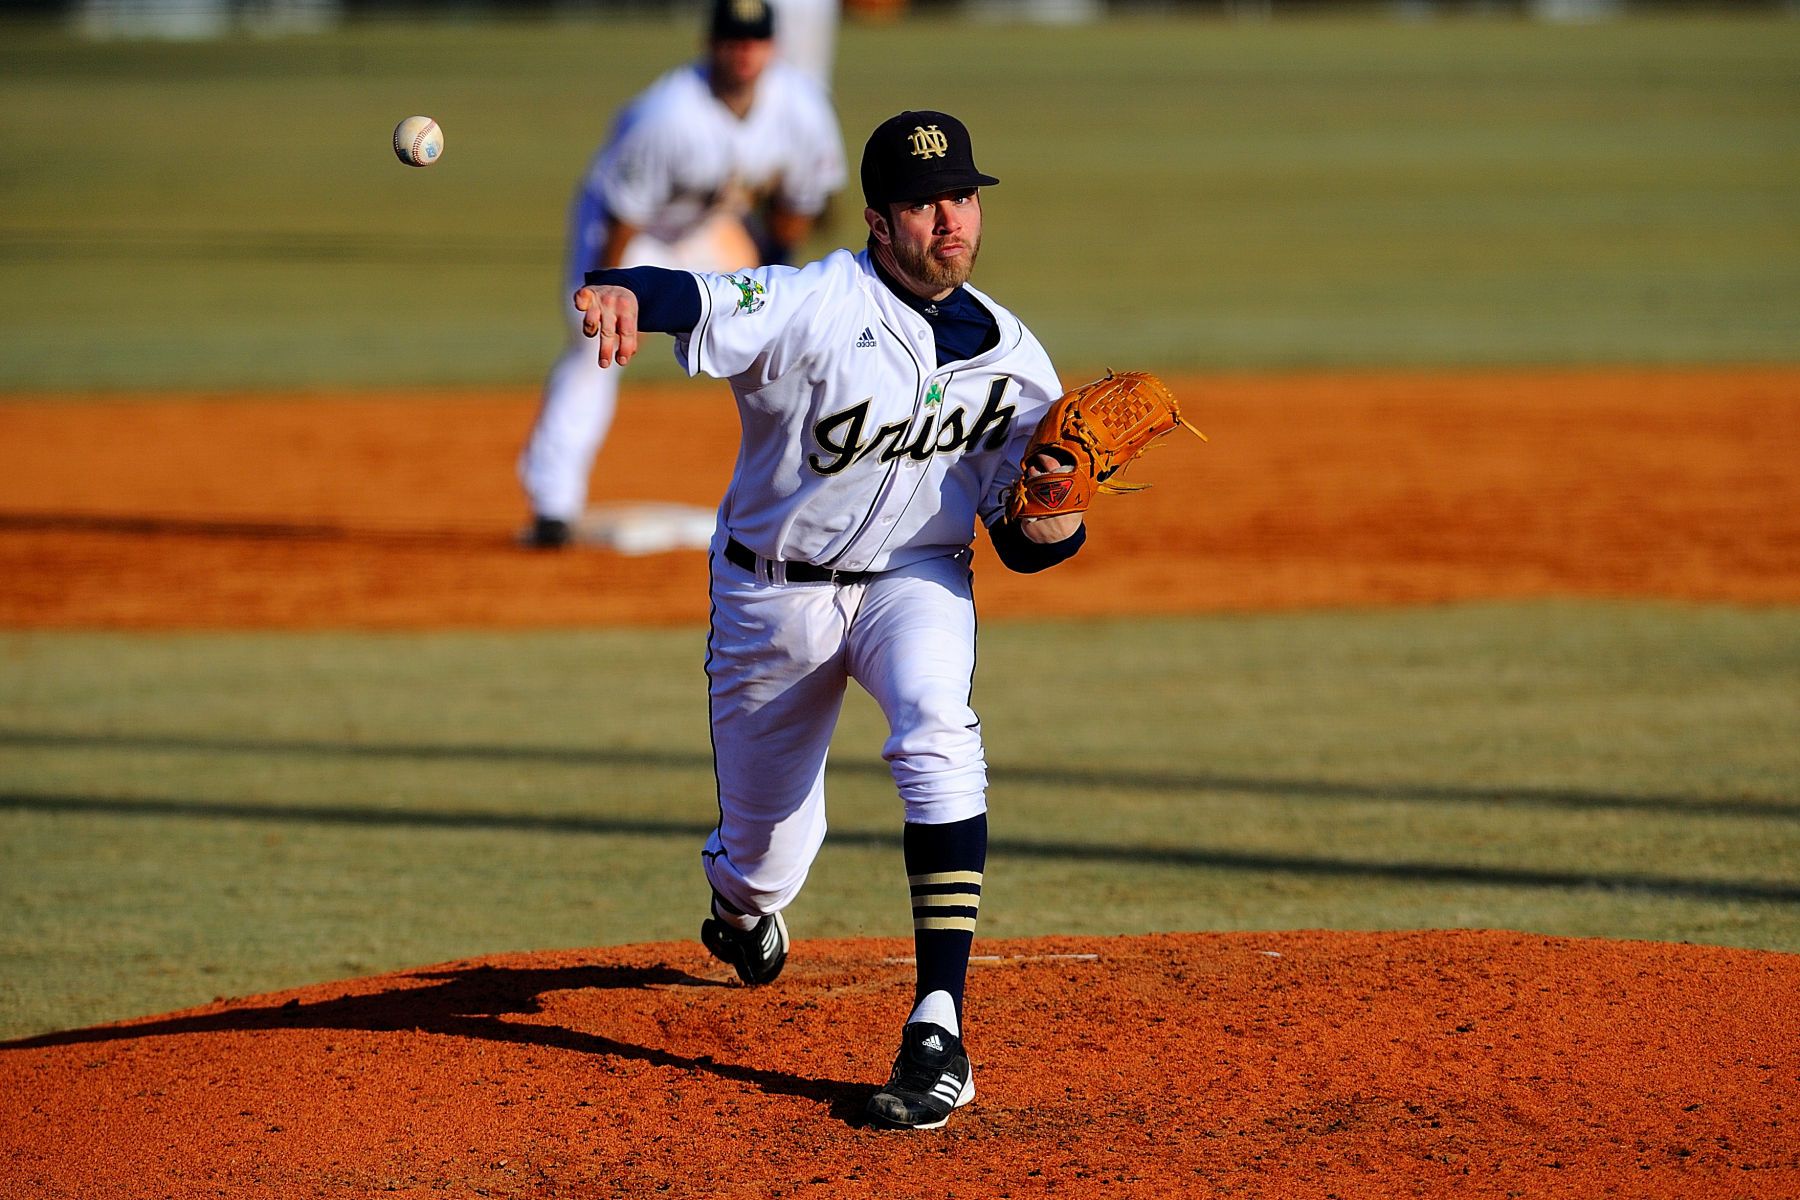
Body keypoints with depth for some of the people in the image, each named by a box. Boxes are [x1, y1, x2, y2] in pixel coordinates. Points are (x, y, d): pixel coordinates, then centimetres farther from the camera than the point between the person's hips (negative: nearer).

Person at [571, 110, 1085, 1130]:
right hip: (772, 594, -1)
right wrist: (620, 295, -63)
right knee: (763, 853, 10)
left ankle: (940, 1031, -34)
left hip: (916, 578, 1)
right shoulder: (814, 304, -19)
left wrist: (1051, 503, -25)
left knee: (938, 737, -32)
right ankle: (743, 908, 53)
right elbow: (697, 303, -40)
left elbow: (1027, 550, 0)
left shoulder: (1012, 357, -5)